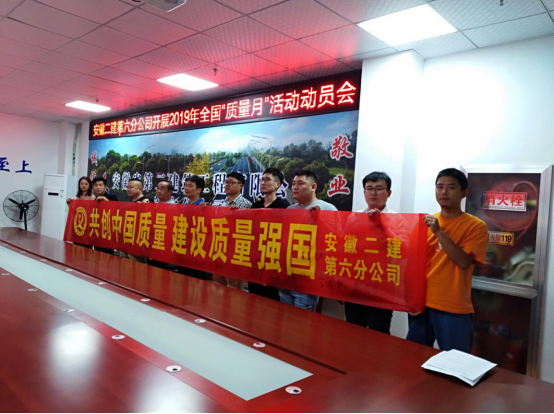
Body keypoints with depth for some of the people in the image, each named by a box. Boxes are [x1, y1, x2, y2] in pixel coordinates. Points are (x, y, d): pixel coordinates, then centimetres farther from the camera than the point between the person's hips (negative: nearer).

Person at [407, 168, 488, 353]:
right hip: (421, 304, 4)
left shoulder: (476, 226, -4)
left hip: (454, 310, -4)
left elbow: (463, 262, -16)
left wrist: (439, 232, -20)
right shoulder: (426, 222, 8)